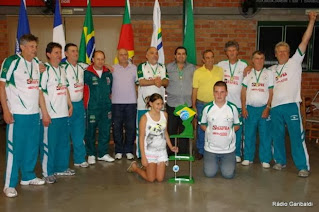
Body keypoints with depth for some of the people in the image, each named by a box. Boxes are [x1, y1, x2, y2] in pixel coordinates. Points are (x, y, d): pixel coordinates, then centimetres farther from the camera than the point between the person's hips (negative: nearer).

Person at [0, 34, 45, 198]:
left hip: (34, 112, 6)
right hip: (17, 113, -6)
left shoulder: (37, 63, 11)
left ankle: (28, 176, 27)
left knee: (32, 146, 12)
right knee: (14, 148, -1)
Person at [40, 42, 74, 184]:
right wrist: (45, 114, -16)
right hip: (51, 115, -7)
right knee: (49, 144, 0)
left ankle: (61, 168, 29)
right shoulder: (45, 70, -10)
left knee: (64, 142, 15)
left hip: (63, 113, 8)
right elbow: (40, 92, -13)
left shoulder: (62, 70, 13)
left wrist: (70, 105, 13)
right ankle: (47, 172, 13)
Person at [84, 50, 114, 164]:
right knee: (90, 132, 3)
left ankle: (103, 153, 21)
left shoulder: (108, 73, 9)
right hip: (92, 108, -4)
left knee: (105, 131, 8)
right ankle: (91, 154, 16)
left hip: (106, 107, 4)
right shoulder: (87, 73, -6)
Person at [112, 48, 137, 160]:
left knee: (131, 127, 3)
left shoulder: (134, 68, 8)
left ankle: (129, 151, 15)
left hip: (131, 102, 1)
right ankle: (118, 151, 16)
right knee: (117, 127, 5)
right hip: (116, 102, -1)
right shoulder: (112, 68, 4)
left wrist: (137, 96, 4)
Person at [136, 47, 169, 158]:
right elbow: (141, 82, -11)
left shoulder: (163, 67, 15)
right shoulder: (141, 67, 4)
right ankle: (141, 154, 10)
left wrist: (161, 81, -17)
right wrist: (155, 81, -14)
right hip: (144, 104, -3)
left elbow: (166, 82, 3)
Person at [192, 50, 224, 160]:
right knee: (201, 128, 8)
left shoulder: (220, 70, 4)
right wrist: (193, 105, -1)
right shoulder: (198, 72, -1)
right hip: (201, 104, -1)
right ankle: (200, 150, 22)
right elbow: (194, 90, 1)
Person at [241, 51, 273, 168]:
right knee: (249, 134, 5)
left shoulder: (269, 73, 4)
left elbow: (271, 92, 2)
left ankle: (265, 160, 12)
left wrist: (267, 108, -6)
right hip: (250, 108, 1)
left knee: (265, 135, 2)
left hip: (264, 108, -1)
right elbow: (243, 91, 6)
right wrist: (243, 108, 0)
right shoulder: (248, 73, 7)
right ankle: (248, 157, 17)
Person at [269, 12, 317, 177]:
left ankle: (303, 166, 4)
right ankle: (280, 161, 27)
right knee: (277, 136, 11)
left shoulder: (294, 62, 5)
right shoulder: (271, 69, 17)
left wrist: (311, 21, -7)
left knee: (296, 136, -4)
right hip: (275, 106, 4)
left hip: (291, 105, -4)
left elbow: (304, 41, -2)